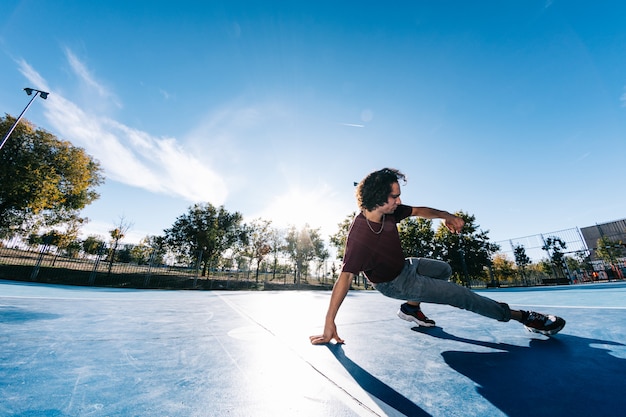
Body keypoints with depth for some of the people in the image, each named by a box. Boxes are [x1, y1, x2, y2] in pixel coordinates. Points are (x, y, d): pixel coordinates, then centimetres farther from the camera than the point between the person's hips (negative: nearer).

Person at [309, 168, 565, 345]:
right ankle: (522, 317, 21)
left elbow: (418, 211, 0)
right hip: (395, 283, -8)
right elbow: (345, 277, -37)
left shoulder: (389, 211, -16)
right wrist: (329, 324, -33)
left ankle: (411, 308, 27)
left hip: (404, 265, 8)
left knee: (444, 270, 31)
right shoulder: (359, 235, -39)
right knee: (463, 296, -4)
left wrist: (446, 216, -19)